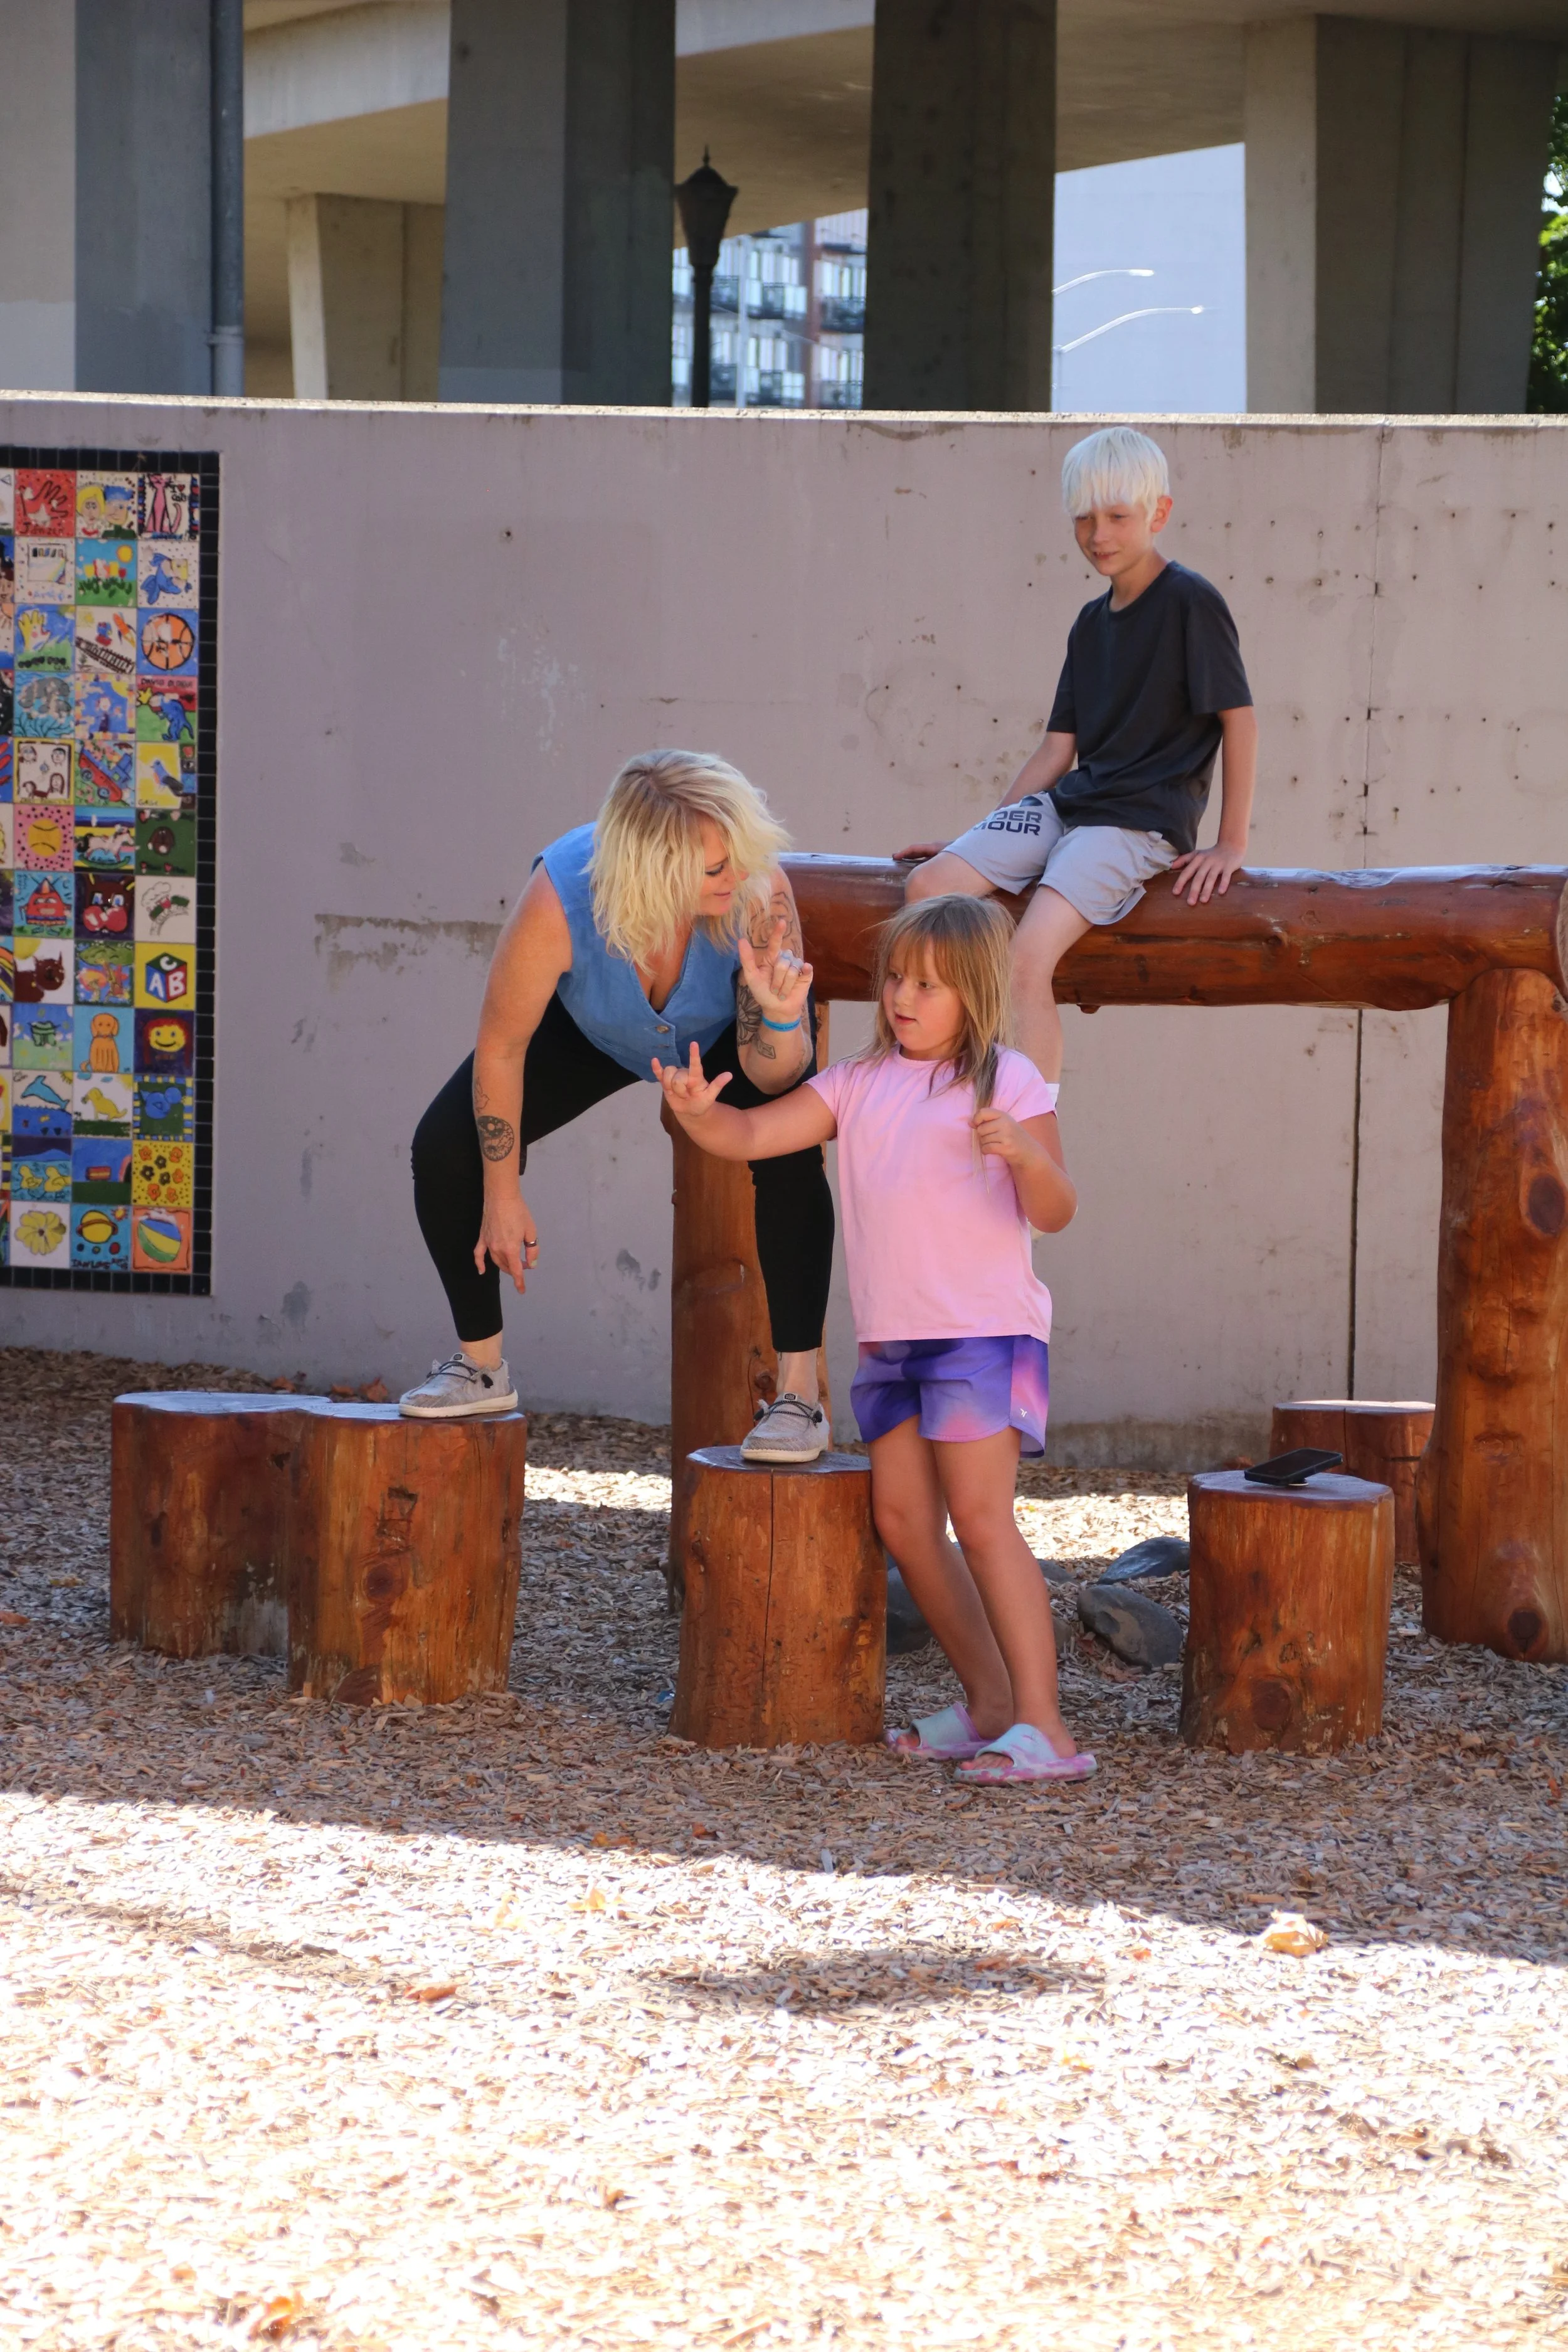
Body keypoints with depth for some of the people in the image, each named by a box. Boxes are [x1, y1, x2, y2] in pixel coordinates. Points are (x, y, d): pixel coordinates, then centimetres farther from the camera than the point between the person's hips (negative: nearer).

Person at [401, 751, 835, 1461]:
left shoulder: (760, 891, -40)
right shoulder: (560, 900, -42)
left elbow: (773, 1076, -31)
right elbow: (501, 1046, -24)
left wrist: (780, 1017, -54)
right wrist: (502, 1196, -15)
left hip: (727, 1032, -1)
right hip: (595, 1030, 1)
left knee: (790, 1157, -29)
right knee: (445, 1150, -10)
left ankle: (799, 1397, -20)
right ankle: (481, 1367, 13)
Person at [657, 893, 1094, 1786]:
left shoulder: (1006, 1080, -3)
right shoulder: (860, 1085, 14)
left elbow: (1055, 1213, -7)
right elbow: (753, 1134, 6)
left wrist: (1026, 1153, -27)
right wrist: (701, 1114, -15)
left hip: (985, 1332, -7)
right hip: (892, 1341, 7)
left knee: (980, 1516, -15)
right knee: (903, 1518, 6)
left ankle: (1042, 1724, -18)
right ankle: (990, 1703, 18)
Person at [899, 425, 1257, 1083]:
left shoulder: (1191, 602, -6)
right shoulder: (1092, 622, 16)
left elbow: (1239, 716, -6)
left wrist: (1232, 843, -7)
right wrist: (985, 840, 14)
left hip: (1144, 821, -7)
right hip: (1065, 804, 8)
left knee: (1028, 956, -27)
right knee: (927, 887, -13)